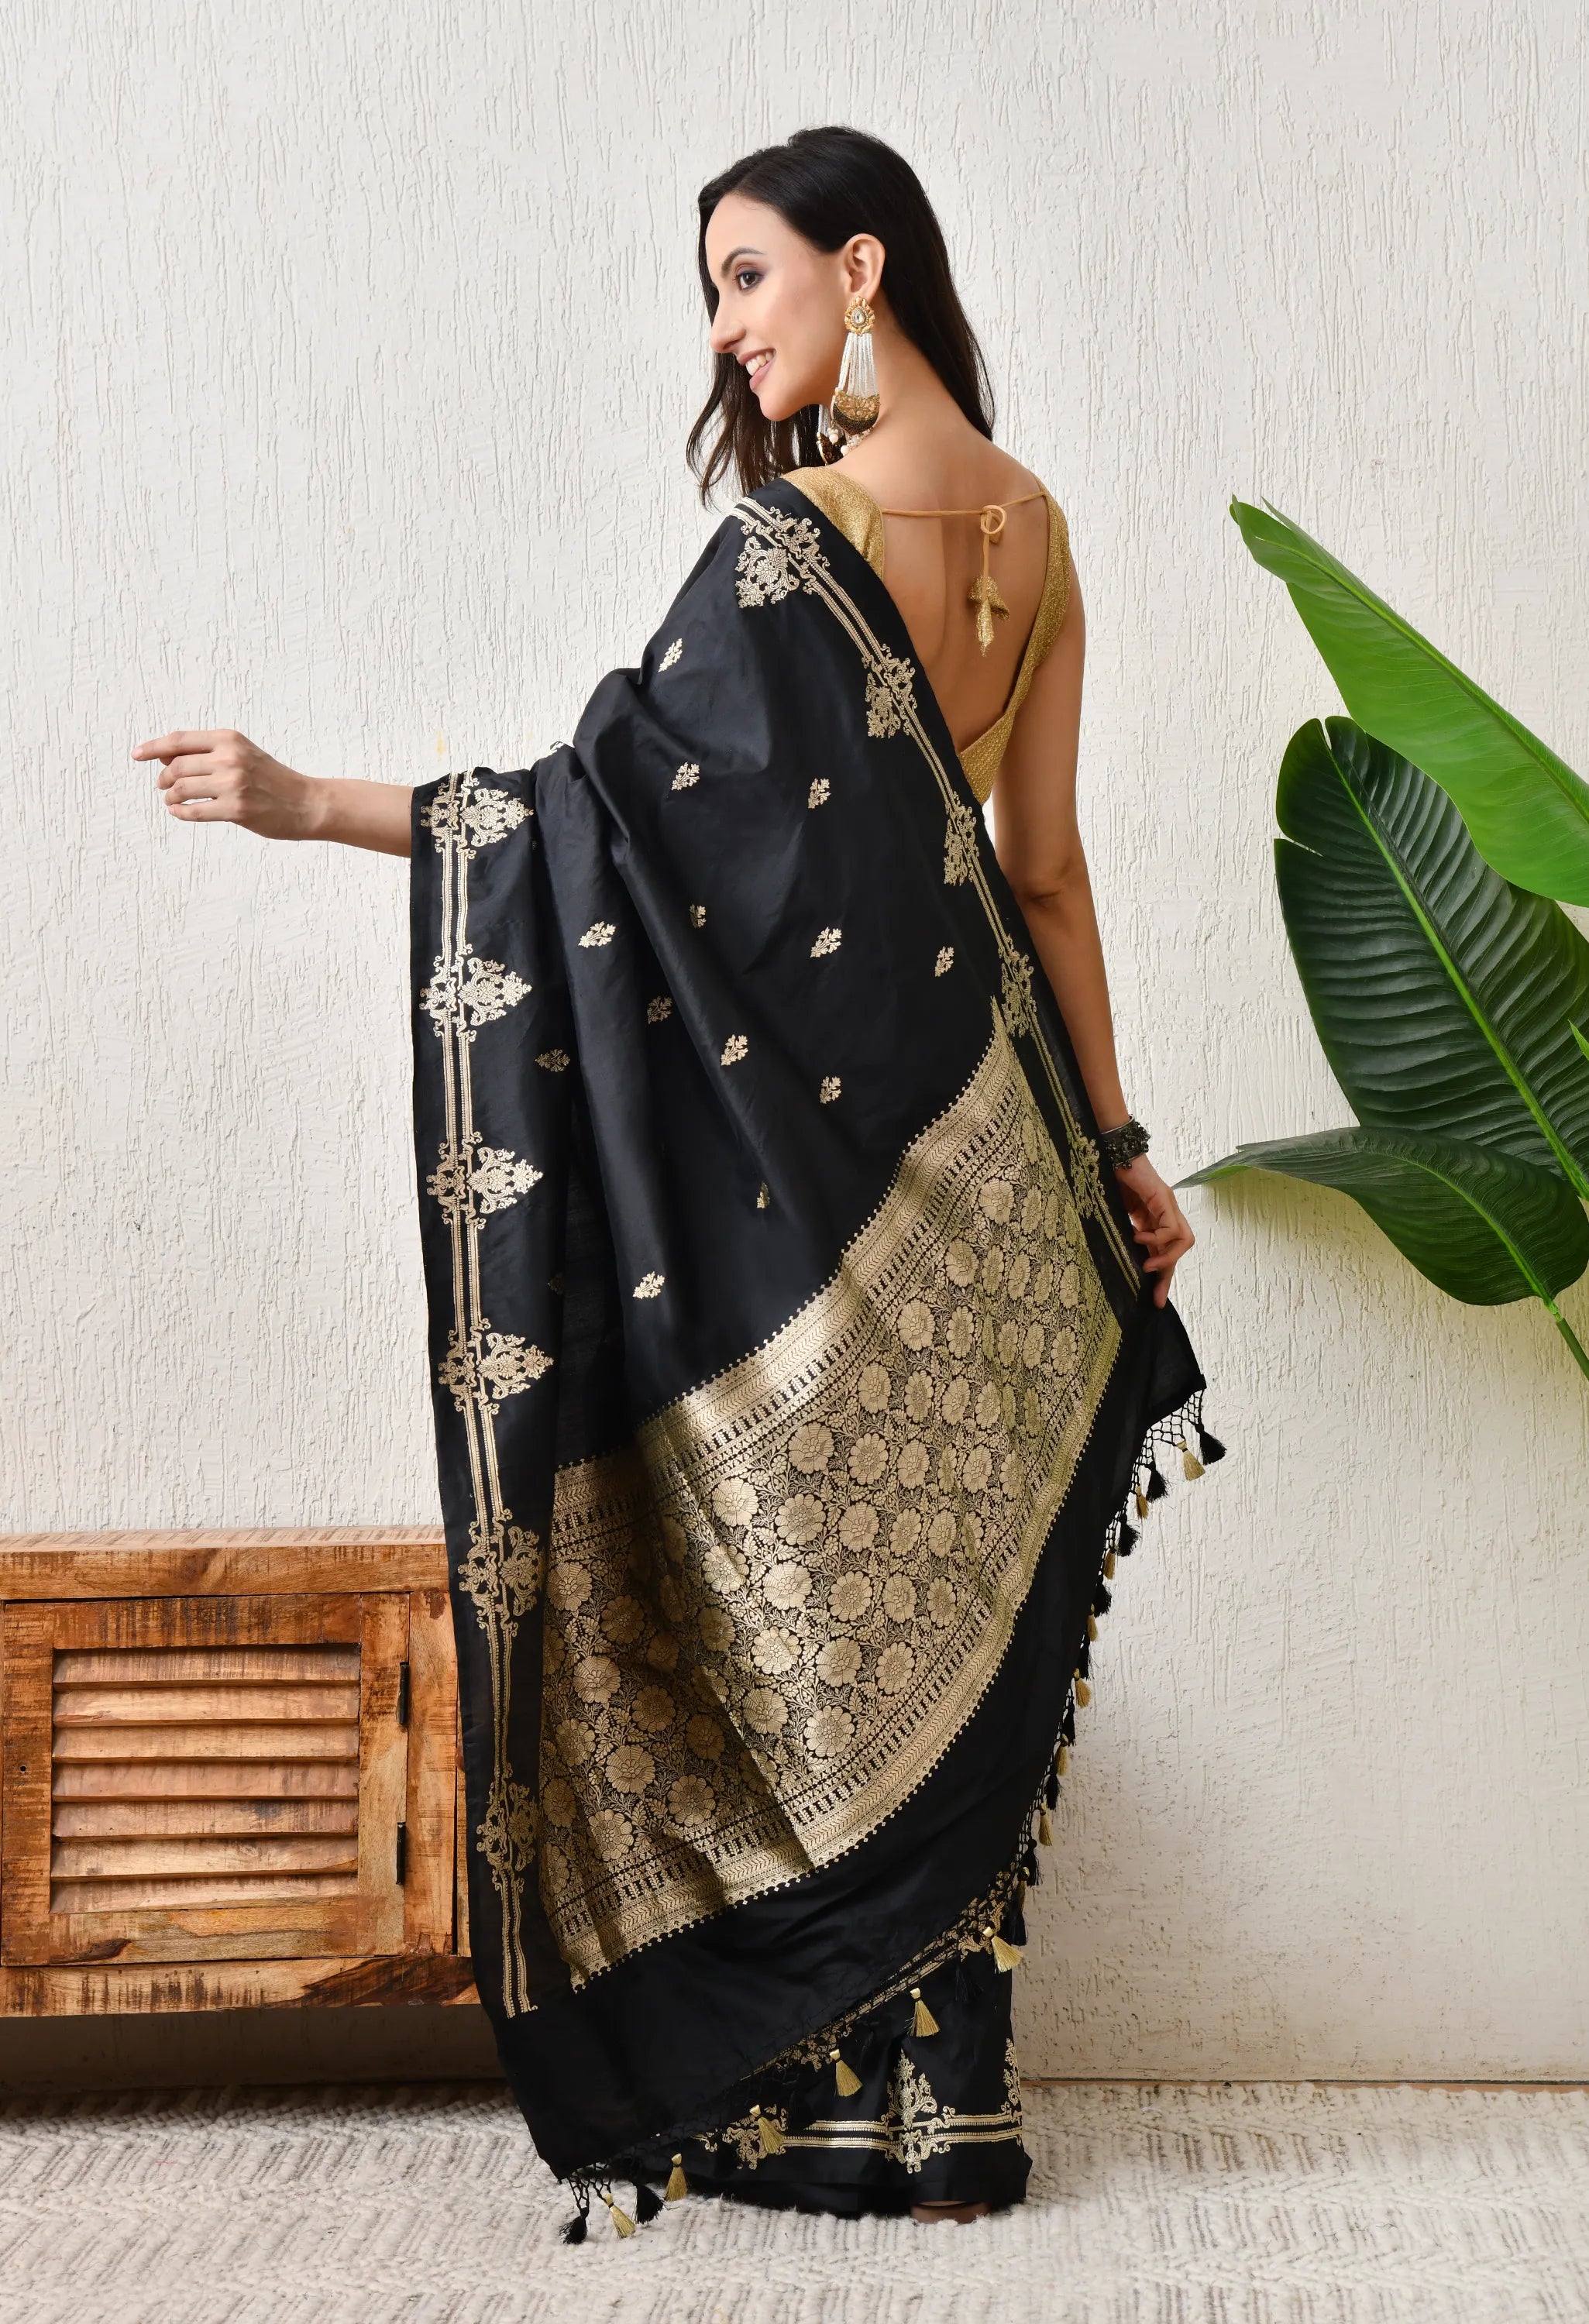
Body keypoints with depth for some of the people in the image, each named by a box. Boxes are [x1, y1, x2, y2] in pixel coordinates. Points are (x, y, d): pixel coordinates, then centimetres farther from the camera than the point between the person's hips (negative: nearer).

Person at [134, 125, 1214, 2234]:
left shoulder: (797, 530, -15)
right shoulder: (1028, 526, 8)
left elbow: (624, 806, -18)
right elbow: (1044, 869, 10)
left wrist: (312, 804, -17)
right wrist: (1108, 1143, 14)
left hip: (800, 1146, -7)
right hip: (969, 1141, 7)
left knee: (790, 1613, 4)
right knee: (929, 1618, 12)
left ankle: (803, 2102, 15)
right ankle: (940, 2102, 20)